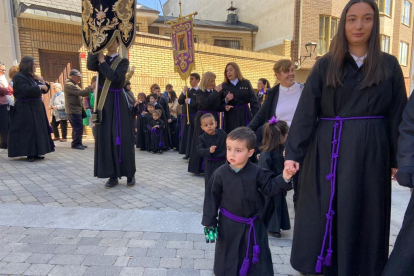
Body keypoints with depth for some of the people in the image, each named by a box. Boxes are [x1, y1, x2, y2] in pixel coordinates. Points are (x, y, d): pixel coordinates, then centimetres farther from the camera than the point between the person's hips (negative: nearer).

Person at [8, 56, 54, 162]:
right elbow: (26, 90, -26)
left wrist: (42, 81, 1)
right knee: (28, 131, -8)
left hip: (36, 107, 9)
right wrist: (40, 86, -16)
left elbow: (45, 90, 17)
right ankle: (30, 154, -2)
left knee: (38, 130, 8)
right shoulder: (19, 77, -10)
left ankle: (35, 153, 16)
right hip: (25, 109, -9)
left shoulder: (32, 77, 15)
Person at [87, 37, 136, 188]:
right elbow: (90, 66, -11)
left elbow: (114, 77, -17)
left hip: (117, 103, -4)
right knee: (106, 138, 3)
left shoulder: (123, 61, 1)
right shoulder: (100, 59, 12)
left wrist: (103, 62, -6)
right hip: (103, 103, 4)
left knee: (122, 138, -4)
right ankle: (113, 175, 11)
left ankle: (130, 174, 8)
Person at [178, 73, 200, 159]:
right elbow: (180, 102, 5)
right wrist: (184, 92, -7)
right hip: (185, 116, 7)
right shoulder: (187, 90, 14)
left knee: (193, 135, -2)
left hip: (194, 116, -6)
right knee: (185, 134, 10)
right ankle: (187, 153, 22)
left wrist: (190, 101, -15)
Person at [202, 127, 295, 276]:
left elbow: (270, 188, -6)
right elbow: (212, 199, -7)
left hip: (253, 225, 1)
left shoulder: (257, 172, -12)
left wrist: (284, 179, -24)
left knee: (259, 262, 17)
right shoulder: (220, 174, -14)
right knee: (228, 260, 17)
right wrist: (209, 223, -5)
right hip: (229, 225, -1)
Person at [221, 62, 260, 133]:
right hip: (230, 118, 1)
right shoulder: (224, 86, 4)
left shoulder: (246, 83, 1)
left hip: (244, 116, 0)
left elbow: (254, 101, -2)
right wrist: (226, 100, -15)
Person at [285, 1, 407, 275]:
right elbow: (305, 110, -4)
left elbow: (398, 114, 7)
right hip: (327, 150, 0)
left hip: (370, 152, 1)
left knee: (362, 215, 10)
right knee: (322, 213, 7)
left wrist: (397, 159, 4)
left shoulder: (389, 65, 7)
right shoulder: (325, 64, 2)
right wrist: (293, 152, -12)